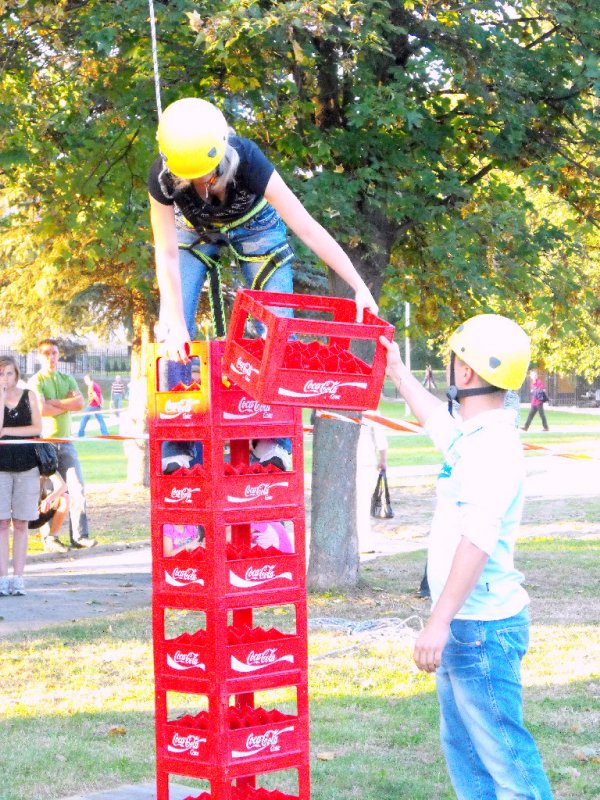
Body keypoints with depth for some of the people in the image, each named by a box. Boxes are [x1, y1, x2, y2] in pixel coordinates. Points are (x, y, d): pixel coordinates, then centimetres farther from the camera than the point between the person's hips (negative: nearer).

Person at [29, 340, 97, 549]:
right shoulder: (36, 381, -1)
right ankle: (49, 537, 6)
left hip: (66, 442, 5)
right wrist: (67, 405, -5)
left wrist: (53, 402, -10)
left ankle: (79, 536, -3)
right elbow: (41, 409, -17)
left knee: (77, 488, -3)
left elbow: (80, 402, -2)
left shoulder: (67, 380, 15)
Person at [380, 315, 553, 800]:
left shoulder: (494, 447, -20)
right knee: (463, 747, 17)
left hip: (482, 628, -11)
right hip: (464, 627, 11)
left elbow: (477, 541, -30)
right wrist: (396, 369, 44)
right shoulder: (473, 435, 11)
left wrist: (440, 622, -33)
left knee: (503, 751, -8)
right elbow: (435, 419, 37)